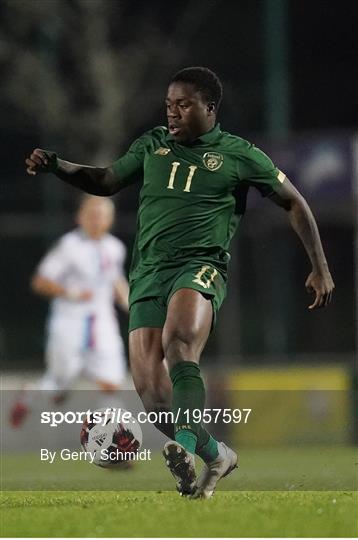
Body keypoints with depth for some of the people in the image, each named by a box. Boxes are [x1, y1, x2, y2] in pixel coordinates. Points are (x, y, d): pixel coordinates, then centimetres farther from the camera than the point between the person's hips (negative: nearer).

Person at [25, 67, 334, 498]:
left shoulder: (238, 154, 6)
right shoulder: (152, 145, 17)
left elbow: (294, 203, 14)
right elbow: (105, 182, 28)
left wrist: (320, 268, 10)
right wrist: (55, 166, 11)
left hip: (200, 268, -5)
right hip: (148, 273, 5)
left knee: (179, 344, -37)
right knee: (151, 390, -10)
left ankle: (185, 445, -48)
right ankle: (216, 456, 8)